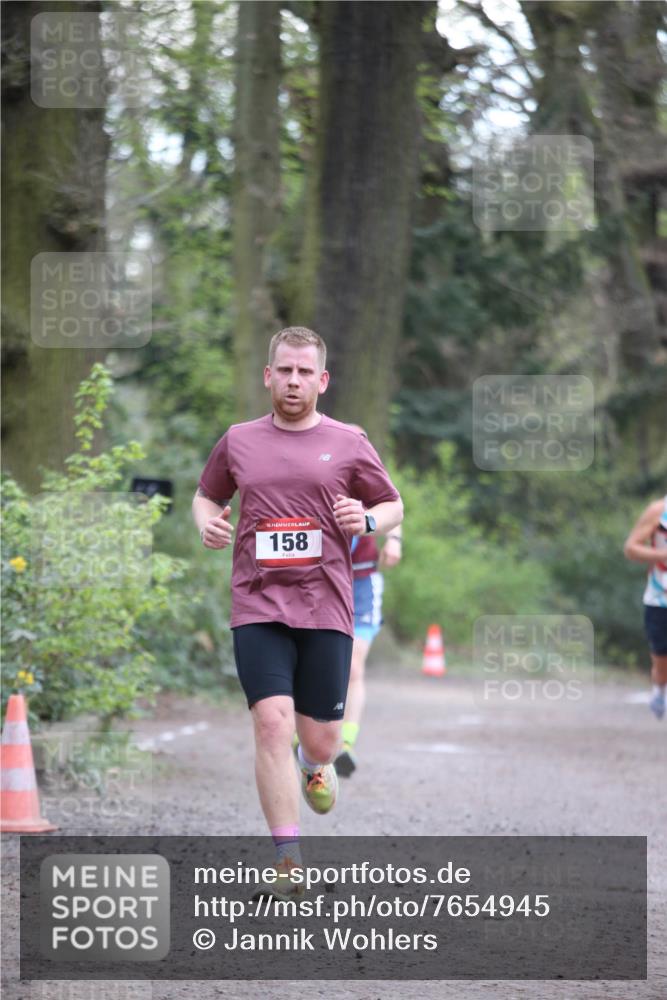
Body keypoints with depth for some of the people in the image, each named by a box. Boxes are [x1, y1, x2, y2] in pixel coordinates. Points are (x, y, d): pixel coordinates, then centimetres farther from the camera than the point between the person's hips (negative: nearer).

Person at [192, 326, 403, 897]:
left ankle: (315, 766, 43)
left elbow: (394, 507, 14)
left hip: (326, 609, 0)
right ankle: (289, 860, -12)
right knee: (272, 722, -16)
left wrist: (368, 520, -9)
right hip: (258, 608, 0)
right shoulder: (238, 442, 10)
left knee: (321, 740, 3)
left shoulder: (348, 444, 6)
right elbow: (207, 495, 25)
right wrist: (207, 522, 3)